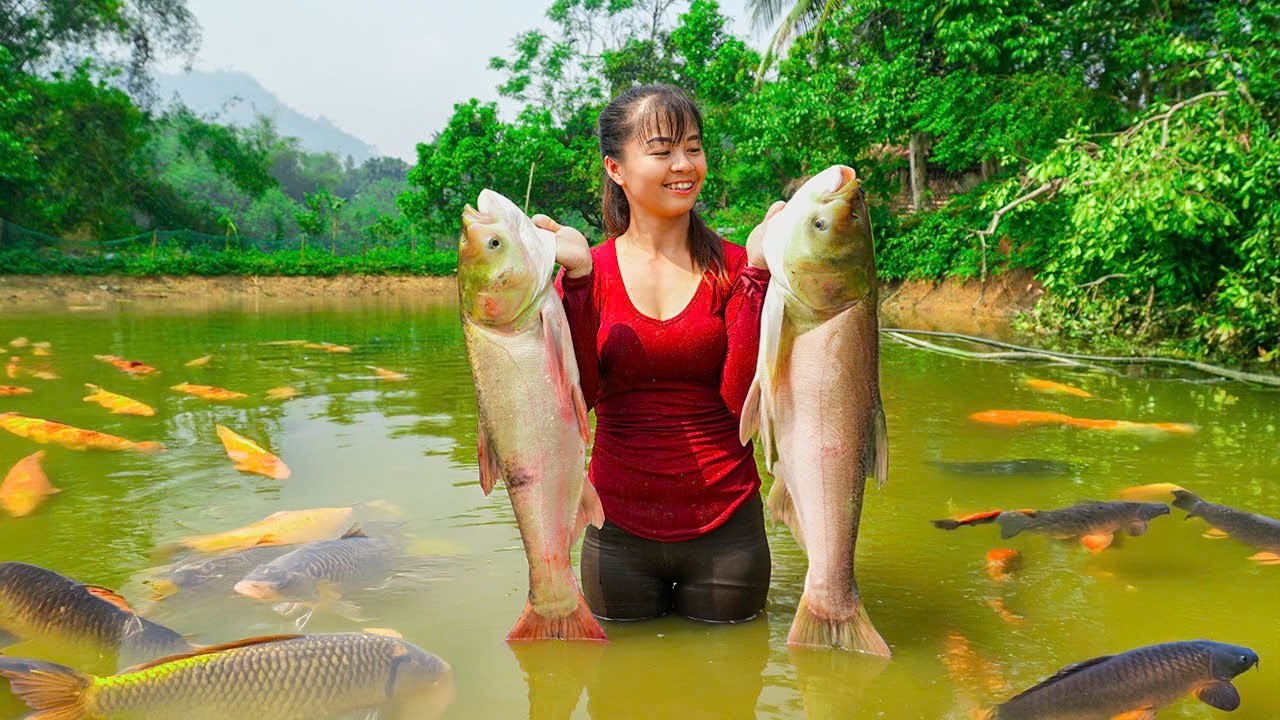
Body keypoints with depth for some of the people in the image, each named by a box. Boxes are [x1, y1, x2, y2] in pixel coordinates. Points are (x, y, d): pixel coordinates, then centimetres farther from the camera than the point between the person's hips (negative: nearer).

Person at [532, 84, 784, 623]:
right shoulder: (590, 269, -2)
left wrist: (757, 272, -18)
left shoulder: (731, 267, -4)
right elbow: (577, 394, -12)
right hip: (620, 529, 1)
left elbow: (742, 395, -14)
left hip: (725, 525, 0)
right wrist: (577, 278, -19)